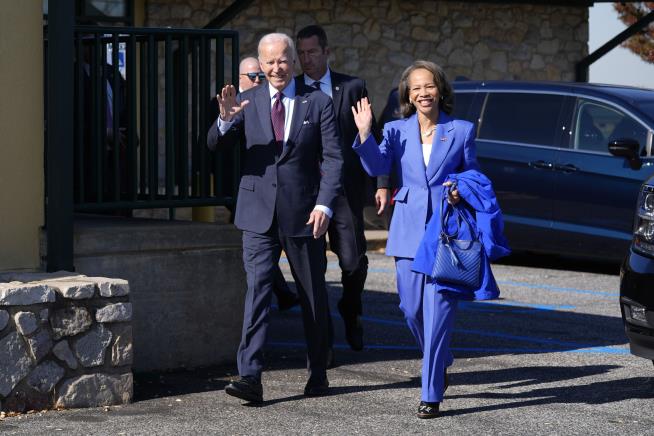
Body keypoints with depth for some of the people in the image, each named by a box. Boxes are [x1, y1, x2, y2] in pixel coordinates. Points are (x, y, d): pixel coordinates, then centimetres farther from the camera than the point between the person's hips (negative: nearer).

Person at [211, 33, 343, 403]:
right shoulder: (248, 102, 5)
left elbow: (333, 159, -3)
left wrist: (325, 205, -16)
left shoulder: (318, 103, 1)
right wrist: (226, 119, -25)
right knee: (258, 289, -11)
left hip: (304, 213, 0)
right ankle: (250, 377, -17)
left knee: (313, 295, 10)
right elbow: (216, 144, -4)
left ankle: (318, 373, 25)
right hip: (260, 213, 0)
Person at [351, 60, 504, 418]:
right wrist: (365, 134, -21)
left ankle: (432, 393, -6)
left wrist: (461, 191, -10)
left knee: (438, 311, -9)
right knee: (412, 309, 6)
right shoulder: (396, 131, 8)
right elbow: (377, 166, -7)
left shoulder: (461, 131, 5)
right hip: (409, 231, 2)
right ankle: (439, 360, 36)